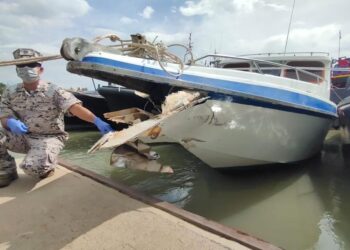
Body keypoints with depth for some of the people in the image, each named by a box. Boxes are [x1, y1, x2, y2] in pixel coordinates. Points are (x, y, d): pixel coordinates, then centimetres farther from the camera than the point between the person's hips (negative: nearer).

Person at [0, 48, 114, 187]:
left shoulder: (53, 91, -14)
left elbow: (74, 107, -28)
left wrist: (97, 121, -46)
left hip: (49, 138, -5)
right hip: (22, 136, 5)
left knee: (33, 166, -30)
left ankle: (46, 166, 11)